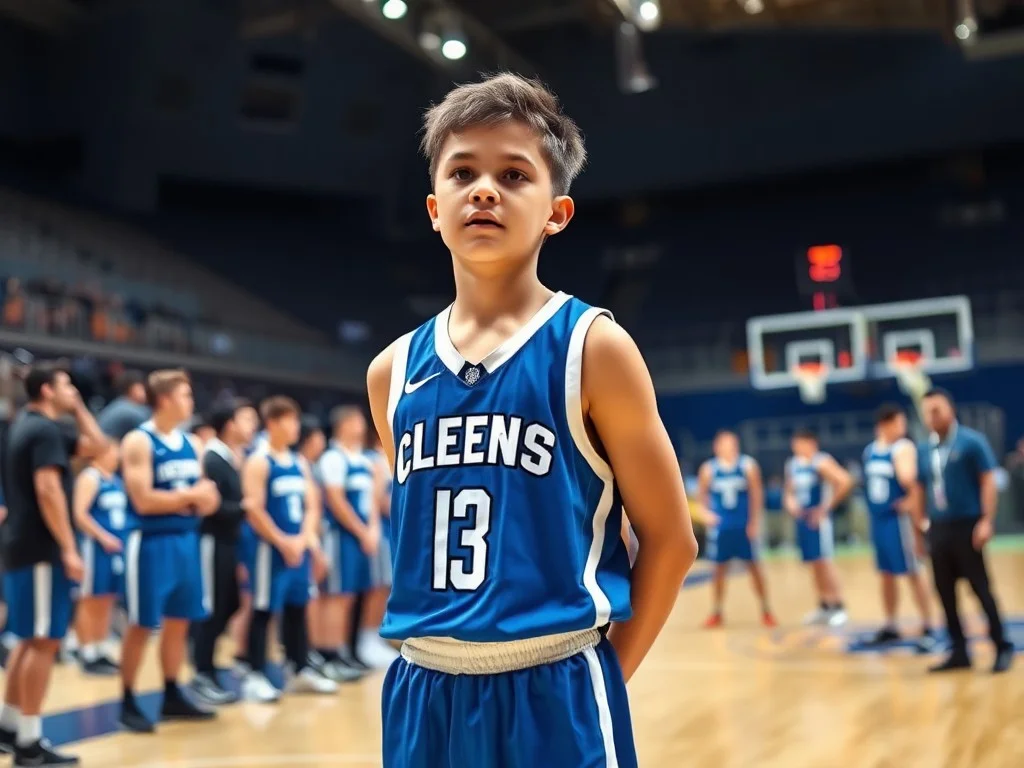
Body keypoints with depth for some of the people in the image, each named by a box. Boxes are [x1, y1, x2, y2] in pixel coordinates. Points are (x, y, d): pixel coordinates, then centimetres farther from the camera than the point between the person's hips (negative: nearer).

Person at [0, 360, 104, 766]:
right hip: (41, 550, -10)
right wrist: (69, 550, -24)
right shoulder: (44, 430, -15)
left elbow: (94, 445, 22)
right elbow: (48, 492, -24)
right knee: (44, 642, -6)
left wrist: (78, 408, 13)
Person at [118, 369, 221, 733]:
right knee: (141, 625, 0)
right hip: (152, 542, -7)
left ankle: (172, 696, 23)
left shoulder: (192, 443, 11)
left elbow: (206, 497, 14)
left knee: (179, 621, 12)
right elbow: (143, 501, -19)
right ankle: (128, 703, 12)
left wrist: (204, 501, -9)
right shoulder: (138, 442, -11)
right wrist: (190, 496, -12)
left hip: (186, 540, 7)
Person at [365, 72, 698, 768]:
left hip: (555, 694, -4)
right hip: (423, 695, 4)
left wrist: (599, 676, -2)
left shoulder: (593, 348, -8)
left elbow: (670, 539, -5)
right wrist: (441, 645, 10)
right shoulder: (393, 371, 4)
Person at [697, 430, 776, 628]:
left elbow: (757, 494, -4)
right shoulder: (708, 469, -2)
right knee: (720, 569, 6)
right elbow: (702, 493, 9)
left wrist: (755, 522, -10)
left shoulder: (748, 466, -4)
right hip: (720, 527, 1)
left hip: (744, 527, -1)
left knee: (754, 567, 2)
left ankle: (766, 611, 12)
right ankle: (717, 612, 17)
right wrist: (707, 512, -6)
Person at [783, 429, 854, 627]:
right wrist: (790, 503, 0)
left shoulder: (822, 462, -12)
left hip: (818, 518, -8)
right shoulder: (792, 465, 13)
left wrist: (827, 507, -18)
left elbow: (846, 482, -22)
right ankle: (824, 606, 21)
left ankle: (838, 607, -3)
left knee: (824, 561, -9)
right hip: (802, 518, 8)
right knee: (814, 564, 12)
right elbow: (789, 491, 24)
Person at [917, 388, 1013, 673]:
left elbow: (988, 481, -9)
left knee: (981, 588, -2)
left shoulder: (971, 441, -6)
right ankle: (959, 651, 17)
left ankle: (1002, 648, 9)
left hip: (967, 526, -6)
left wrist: (986, 521, -17)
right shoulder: (924, 450, 11)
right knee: (944, 591, 7)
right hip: (938, 528, 6)